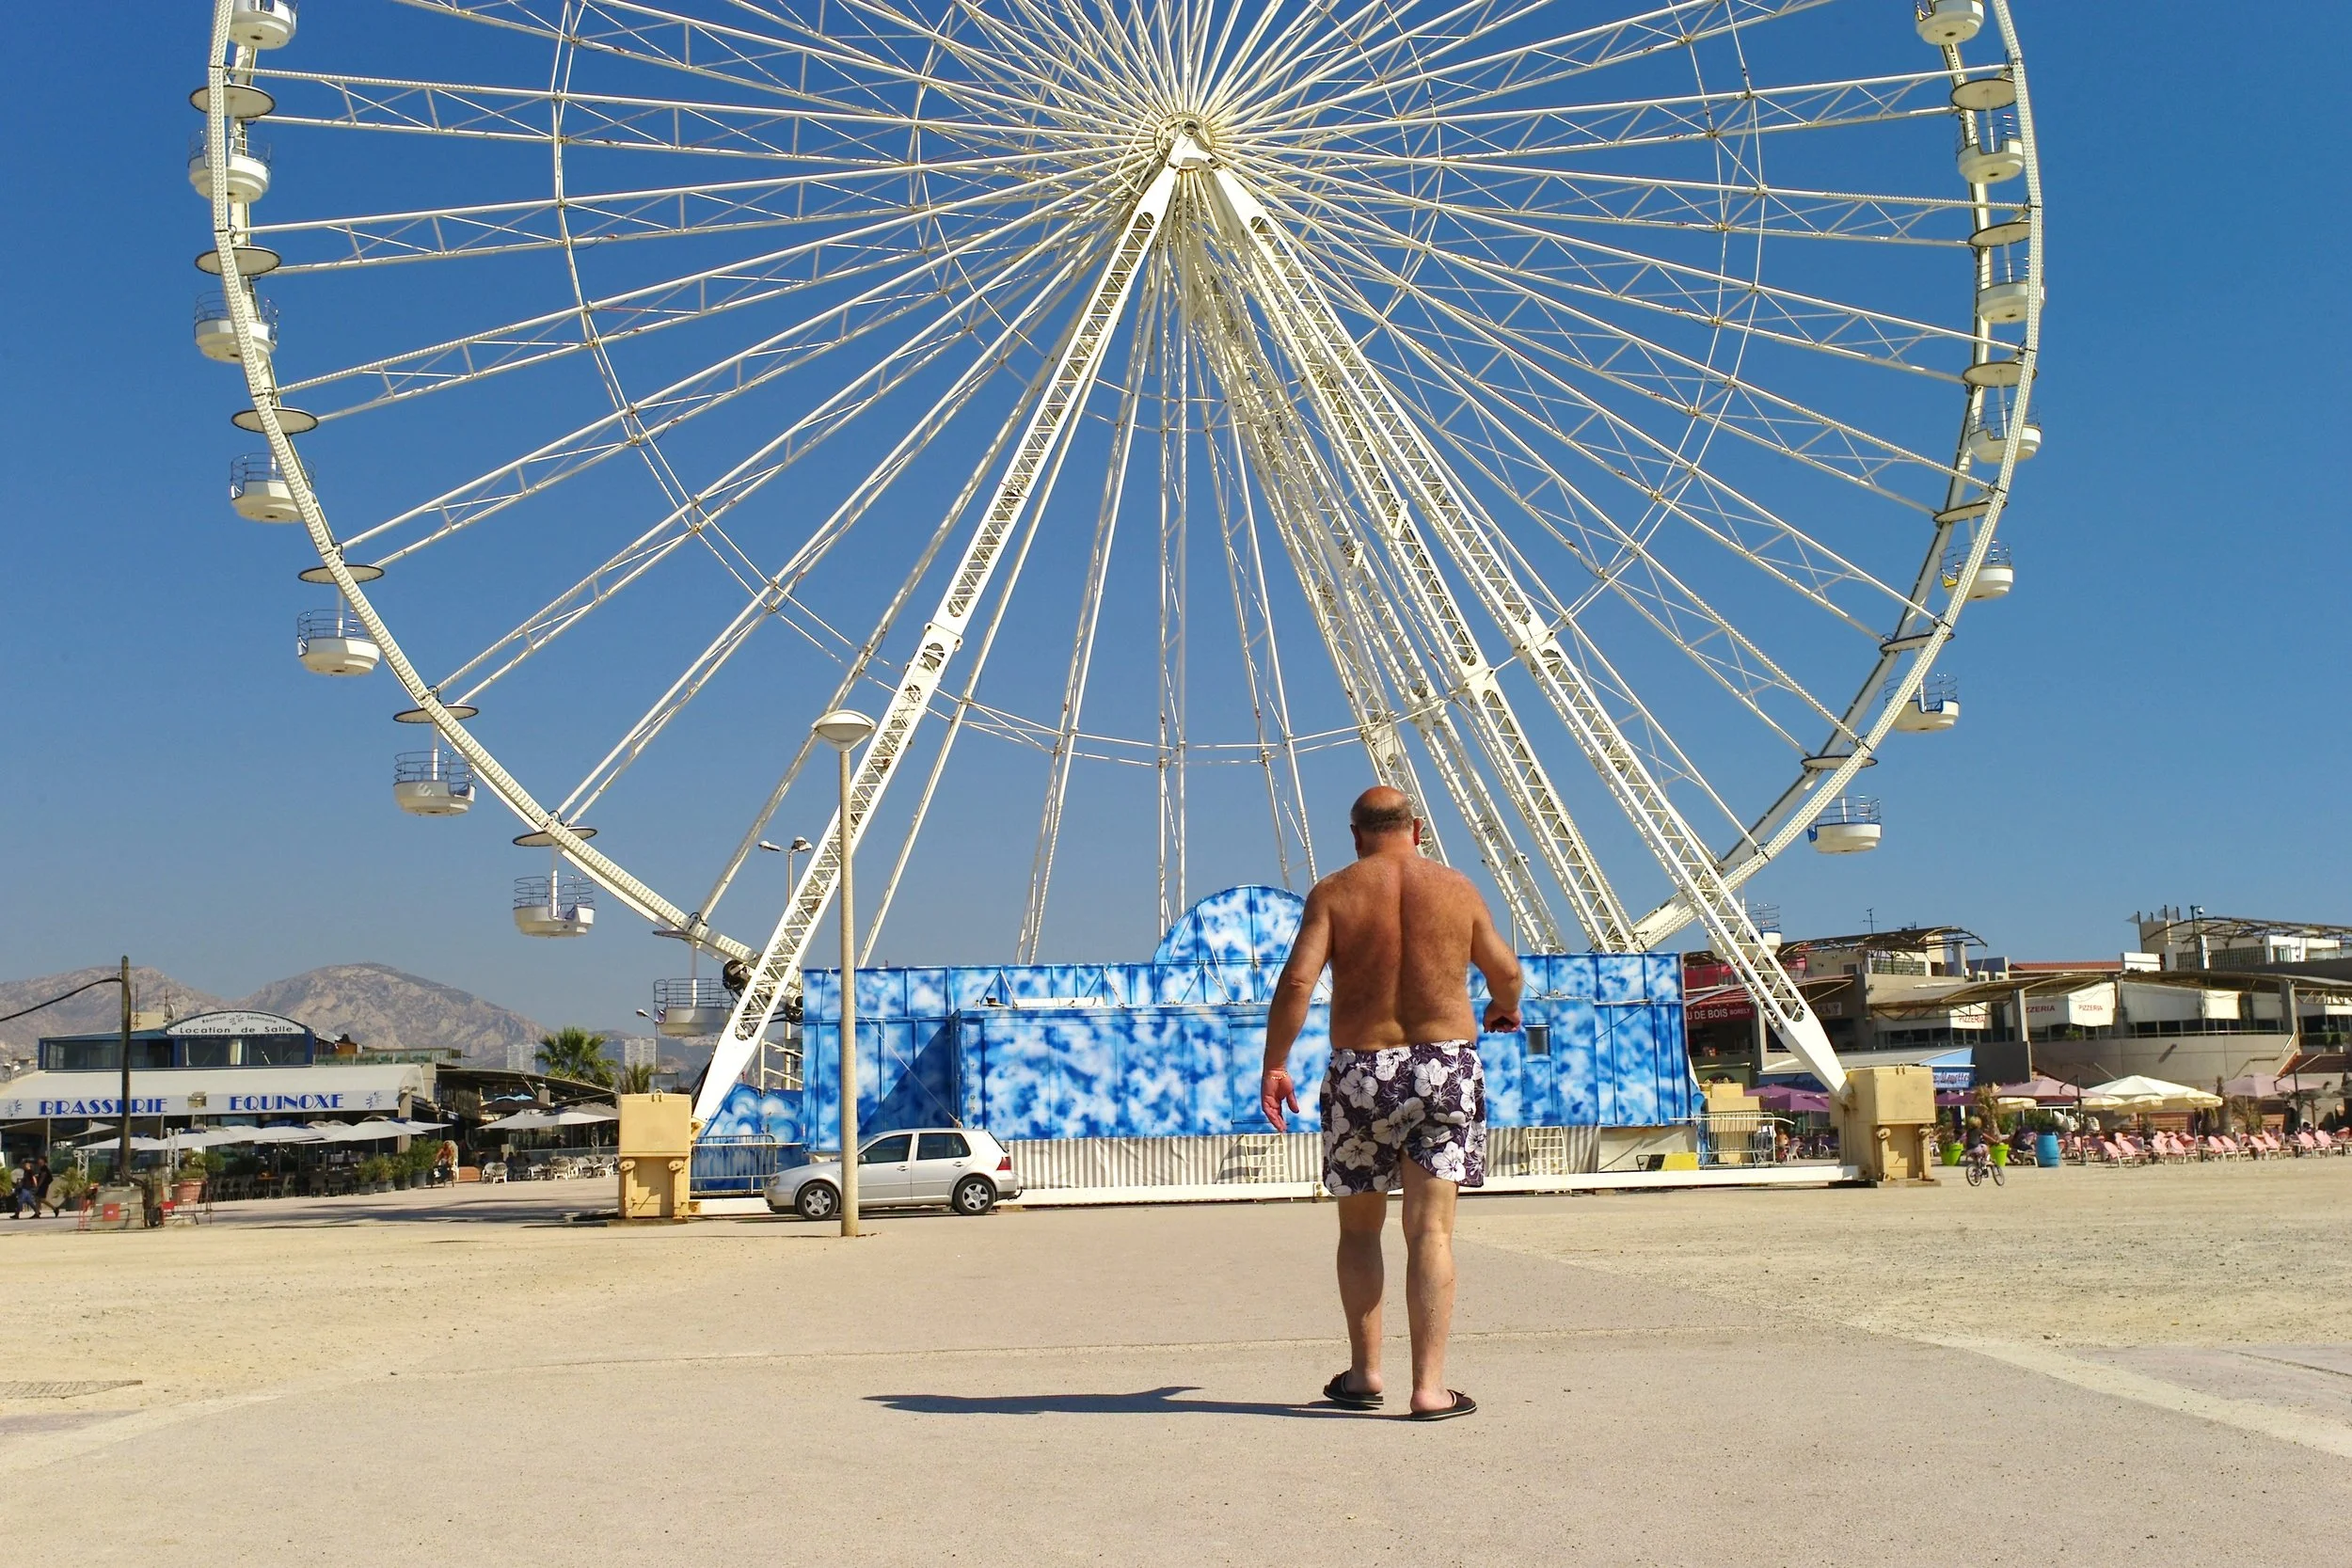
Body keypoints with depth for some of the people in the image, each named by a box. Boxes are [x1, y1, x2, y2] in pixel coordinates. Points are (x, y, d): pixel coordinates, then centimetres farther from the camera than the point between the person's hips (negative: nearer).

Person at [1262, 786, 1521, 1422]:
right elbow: (1506, 971, 13)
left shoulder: (1334, 893, -2)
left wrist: (1274, 1065, -5)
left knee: (1360, 1229, 15)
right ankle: (1430, 1386, -3)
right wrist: (1505, 1010, 34)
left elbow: (1297, 981, -12)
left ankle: (1364, 1372, 20)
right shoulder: (1456, 888, 4)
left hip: (1361, 1072, 0)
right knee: (1431, 1229, 1)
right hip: (1446, 1065, 1)